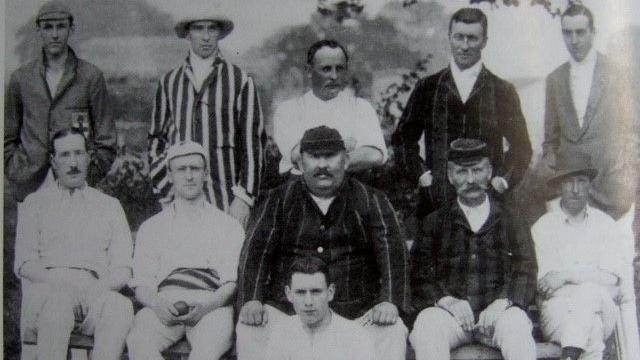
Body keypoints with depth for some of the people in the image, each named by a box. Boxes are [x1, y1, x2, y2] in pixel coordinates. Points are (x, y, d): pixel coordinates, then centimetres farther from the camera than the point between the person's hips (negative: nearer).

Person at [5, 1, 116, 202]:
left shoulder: (91, 76, 3)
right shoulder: (21, 78, 9)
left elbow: (106, 142, 5)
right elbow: (7, 140, 15)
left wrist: (86, 180, -4)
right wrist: (19, 177, 3)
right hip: (31, 191, 2)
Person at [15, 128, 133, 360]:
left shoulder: (110, 206, 25)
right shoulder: (35, 203, 21)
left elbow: (122, 269, 15)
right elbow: (23, 265, 8)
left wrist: (100, 286, -9)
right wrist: (61, 282, -12)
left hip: (95, 291, 1)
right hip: (45, 291, -1)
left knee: (120, 306, -34)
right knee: (59, 302, -38)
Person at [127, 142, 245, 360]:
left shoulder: (228, 226, 20)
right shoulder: (152, 227, 24)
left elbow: (234, 282, 7)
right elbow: (142, 285, 13)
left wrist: (207, 305, -15)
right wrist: (158, 304, -11)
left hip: (211, 304, -1)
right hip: (163, 305, 1)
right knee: (137, 342, -33)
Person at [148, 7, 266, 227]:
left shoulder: (241, 81, 1)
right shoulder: (169, 82, 10)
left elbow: (253, 144, 0)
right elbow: (156, 140, 15)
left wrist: (243, 198, -5)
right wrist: (165, 193, 7)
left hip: (226, 204, -2)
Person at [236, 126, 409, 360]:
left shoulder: (370, 201, 8)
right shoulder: (279, 200, 10)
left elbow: (392, 250, -2)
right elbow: (256, 249, 1)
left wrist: (389, 301, -17)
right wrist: (251, 300, -14)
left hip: (357, 311, 0)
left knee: (393, 332, -26)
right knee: (249, 330, -24)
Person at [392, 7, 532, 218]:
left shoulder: (503, 91, 7)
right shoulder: (426, 89, 8)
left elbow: (521, 146, 12)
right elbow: (403, 137, 14)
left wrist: (504, 179, -1)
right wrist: (420, 173, 3)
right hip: (436, 202, 0)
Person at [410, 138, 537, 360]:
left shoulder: (510, 219, 16)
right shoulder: (435, 222, 17)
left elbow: (526, 272, 7)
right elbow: (420, 275, 8)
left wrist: (502, 302, -13)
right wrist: (446, 300, -12)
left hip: (497, 311, 0)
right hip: (449, 312, 0)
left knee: (515, 325, -34)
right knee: (427, 326, -32)